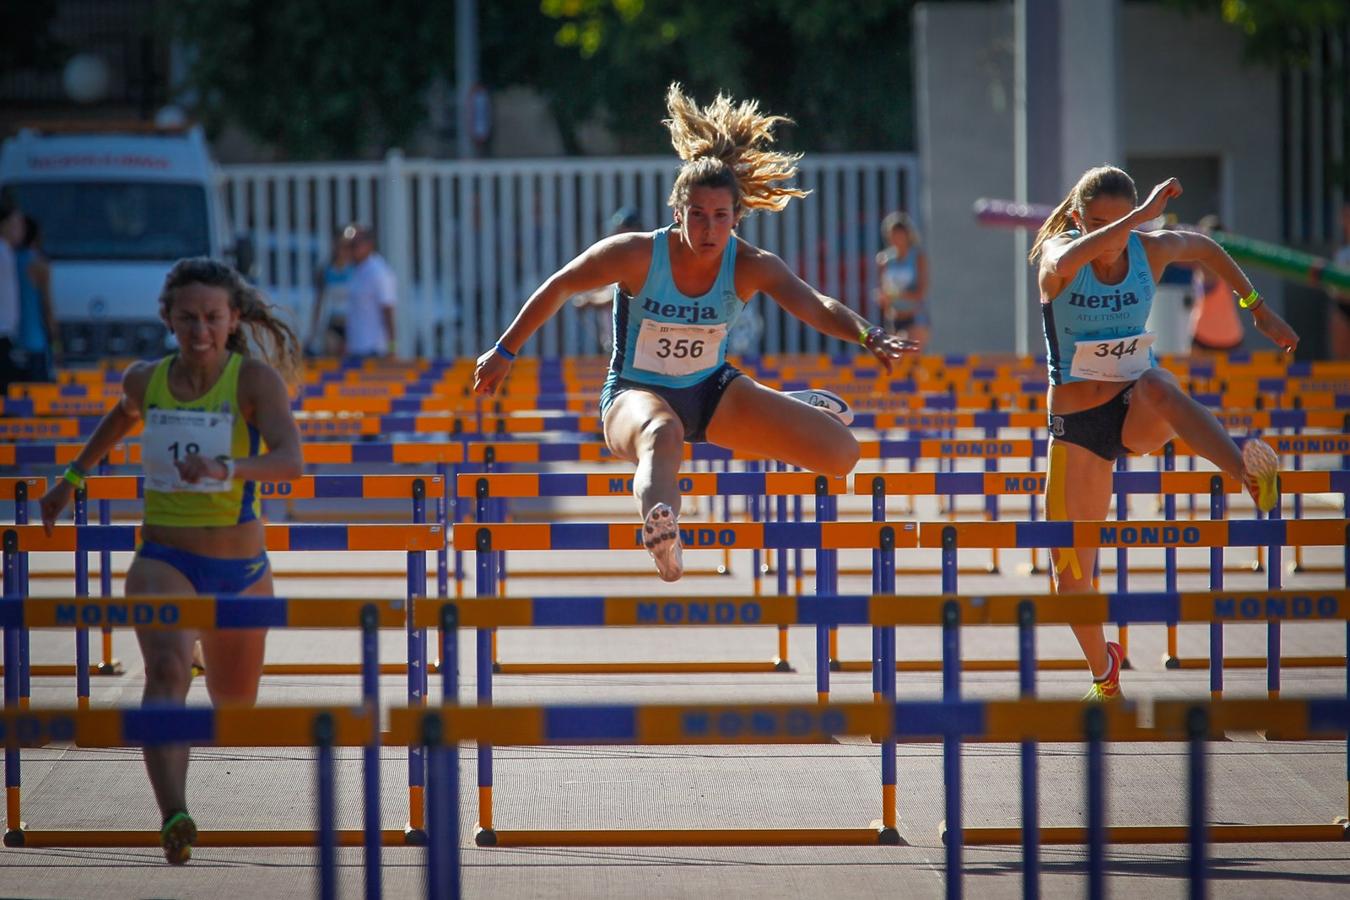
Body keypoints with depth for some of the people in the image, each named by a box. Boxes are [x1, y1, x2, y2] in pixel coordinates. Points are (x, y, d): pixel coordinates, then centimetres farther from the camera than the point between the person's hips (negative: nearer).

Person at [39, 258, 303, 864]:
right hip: (164, 562, 0)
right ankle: (174, 818, -43)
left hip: (240, 569, 0)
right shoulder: (145, 380, -2)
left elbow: (290, 460, -29)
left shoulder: (255, 379, -13)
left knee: (233, 704, 21)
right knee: (167, 669, -30)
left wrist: (228, 469, -47)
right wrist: (72, 479, 29)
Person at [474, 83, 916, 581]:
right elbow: (558, 288, -8)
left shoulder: (751, 267, -16)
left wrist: (868, 335, -50)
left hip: (713, 393, 4)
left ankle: (795, 410, 32)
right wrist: (504, 352, -3)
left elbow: (815, 306, -30)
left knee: (842, 453, -6)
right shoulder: (637, 255, -21)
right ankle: (661, 530, -78)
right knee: (662, 434, -45)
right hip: (636, 394, -4)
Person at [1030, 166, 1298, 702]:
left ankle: (1252, 476, -62)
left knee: (1157, 388, -40)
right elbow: (1065, 261, -40)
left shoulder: (1152, 251, -4)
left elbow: (1206, 249, 19)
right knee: (1071, 581, -1)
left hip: (1139, 414, 0)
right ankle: (1105, 674, 28)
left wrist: (1258, 308, 18)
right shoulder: (1057, 253, -12)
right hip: (1076, 427, 0)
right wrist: (1143, 214, -43)